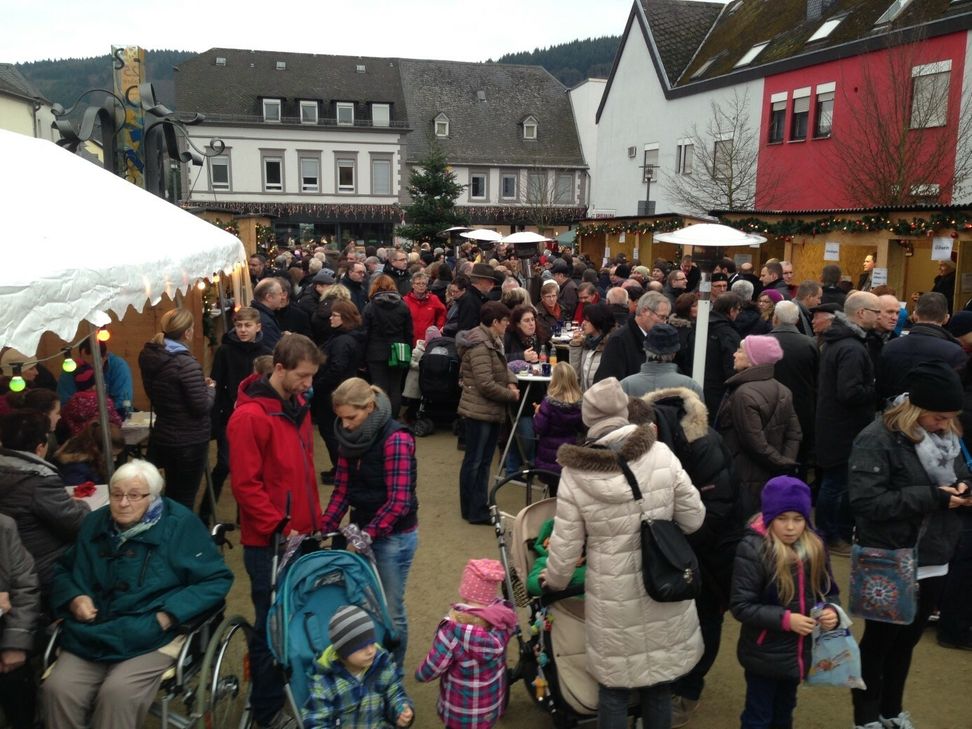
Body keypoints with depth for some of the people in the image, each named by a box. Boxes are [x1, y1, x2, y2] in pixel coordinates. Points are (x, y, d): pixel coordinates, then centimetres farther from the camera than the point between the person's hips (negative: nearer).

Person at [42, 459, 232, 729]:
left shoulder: (179, 524, -5)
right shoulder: (95, 523, 11)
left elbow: (217, 579, -6)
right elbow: (64, 569, 26)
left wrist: (170, 613, -16)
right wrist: (74, 598, 4)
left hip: (151, 636, -4)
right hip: (90, 636, 5)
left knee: (117, 693, -30)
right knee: (57, 689, -23)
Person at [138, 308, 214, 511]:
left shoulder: (150, 356, 2)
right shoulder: (186, 363, -23)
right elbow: (202, 406, -20)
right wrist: (210, 388, -1)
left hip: (163, 436, 8)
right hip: (190, 441, -8)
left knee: (172, 494, 24)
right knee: (184, 499, 5)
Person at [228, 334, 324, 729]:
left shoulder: (296, 405, 7)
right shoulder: (250, 416, -19)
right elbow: (245, 484, -20)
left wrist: (314, 520, 13)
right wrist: (279, 527, -18)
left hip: (302, 534, 7)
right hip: (269, 542, -7)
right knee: (272, 624, 6)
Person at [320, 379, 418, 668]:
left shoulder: (396, 439, -21)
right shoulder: (349, 438, 2)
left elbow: (398, 501, -24)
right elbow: (342, 489, 3)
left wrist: (368, 534, -25)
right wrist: (323, 529, -6)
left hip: (393, 536, -7)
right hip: (362, 529, 7)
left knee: (390, 610, 5)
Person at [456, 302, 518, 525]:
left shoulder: (493, 340, 10)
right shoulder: (479, 346, -22)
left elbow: (503, 367, 18)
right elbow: (486, 384, -26)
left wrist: (511, 382, -3)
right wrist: (511, 395, -13)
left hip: (492, 410, 10)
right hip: (479, 410, -10)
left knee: (484, 461, 18)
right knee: (474, 461, 2)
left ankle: (479, 507, 29)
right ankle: (473, 511, 13)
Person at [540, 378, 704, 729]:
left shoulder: (575, 475, -14)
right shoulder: (661, 454, -12)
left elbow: (565, 548, -7)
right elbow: (693, 519, -3)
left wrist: (554, 581, 13)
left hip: (613, 598, -2)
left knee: (614, 683, 16)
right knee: (658, 679, 22)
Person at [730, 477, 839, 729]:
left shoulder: (814, 546, -4)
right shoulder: (752, 549, -21)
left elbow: (828, 590, 7)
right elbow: (740, 606, -20)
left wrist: (830, 610, -14)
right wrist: (785, 619, -27)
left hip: (799, 651, 6)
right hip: (764, 655, -6)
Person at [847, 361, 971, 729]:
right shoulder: (877, 438, -19)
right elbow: (866, 500, -26)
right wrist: (931, 497, -26)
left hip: (933, 561, 7)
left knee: (907, 640, 21)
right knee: (879, 641, 10)